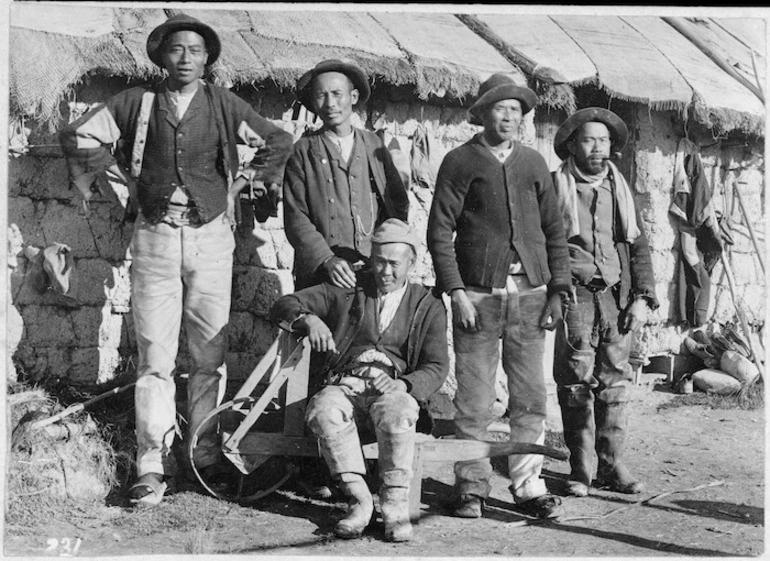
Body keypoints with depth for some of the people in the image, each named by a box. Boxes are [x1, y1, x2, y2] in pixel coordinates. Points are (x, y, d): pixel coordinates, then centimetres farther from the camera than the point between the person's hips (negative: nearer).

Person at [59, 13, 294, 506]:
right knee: (155, 354, -3)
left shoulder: (223, 105, 6)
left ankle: (205, 457, 9)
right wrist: (118, 171, 9)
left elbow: (279, 141, 12)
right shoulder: (137, 103, 6)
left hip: (211, 237, 0)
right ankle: (154, 466, -1)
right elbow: (78, 135, 12)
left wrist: (247, 179, 9)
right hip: (155, 237, 0)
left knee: (211, 354, 2)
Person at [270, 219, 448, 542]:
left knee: (395, 412, -38)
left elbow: (436, 367, 5)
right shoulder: (346, 290, 15)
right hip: (345, 385, 1)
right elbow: (283, 307, 11)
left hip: (395, 387, -1)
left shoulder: (428, 306, 14)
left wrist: (404, 384, -17)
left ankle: (395, 503, -29)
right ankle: (358, 499, -29)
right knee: (323, 410, -35)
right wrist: (307, 318, -14)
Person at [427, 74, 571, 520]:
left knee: (531, 396, 3)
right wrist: (456, 292, -9)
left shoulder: (533, 163, 15)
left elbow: (554, 230, 17)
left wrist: (558, 290, 7)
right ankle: (472, 488, 10)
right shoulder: (461, 161, 4)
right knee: (475, 400, -1)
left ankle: (528, 486, 12)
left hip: (530, 294, 3)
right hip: (479, 294, -3)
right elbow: (440, 231, 0)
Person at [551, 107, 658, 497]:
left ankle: (611, 465, 12)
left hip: (616, 295, 4)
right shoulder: (555, 187, 3)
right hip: (574, 293, -4)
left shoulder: (619, 189, 15)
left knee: (615, 381, 3)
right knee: (576, 382, -4)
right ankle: (579, 469, 4)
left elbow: (638, 246, 16)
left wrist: (643, 297, 6)